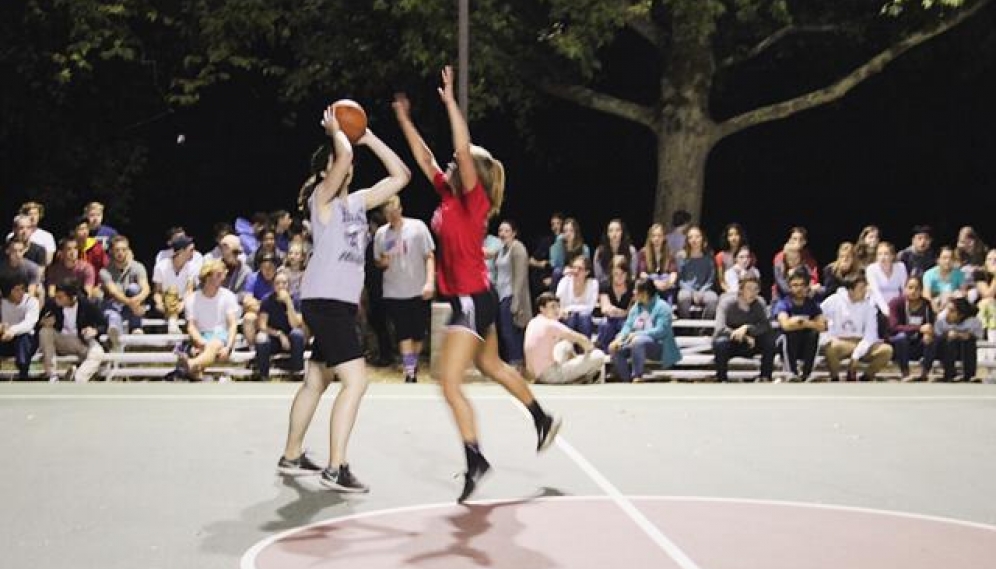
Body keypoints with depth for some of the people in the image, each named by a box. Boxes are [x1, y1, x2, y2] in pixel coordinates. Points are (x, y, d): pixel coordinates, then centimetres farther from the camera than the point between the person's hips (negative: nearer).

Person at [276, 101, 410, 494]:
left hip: (341, 303, 9)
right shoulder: (322, 196, -5)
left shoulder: (358, 201, 16)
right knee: (356, 381, -16)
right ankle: (335, 468, -16)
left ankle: (291, 456, 29)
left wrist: (368, 138, 13)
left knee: (316, 381, 17)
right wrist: (334, 130, -3)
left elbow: (401, 175, 16)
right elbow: (344, 156, -23)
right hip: (324, 301, -9)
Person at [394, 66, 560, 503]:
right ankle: (543, 421, 42)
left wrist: (450, 101, -26)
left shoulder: (472, 200, -15)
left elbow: (463, 150, -28)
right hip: (471, 299, 10)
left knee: (449, 382, -12)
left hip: (472, 300, -10)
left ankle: (475, 460, -9)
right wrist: (404, 118, 14)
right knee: (492, 367, 26)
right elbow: (423, 157, 15)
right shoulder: (448, 195, 6)